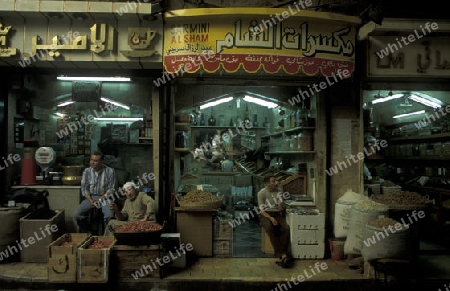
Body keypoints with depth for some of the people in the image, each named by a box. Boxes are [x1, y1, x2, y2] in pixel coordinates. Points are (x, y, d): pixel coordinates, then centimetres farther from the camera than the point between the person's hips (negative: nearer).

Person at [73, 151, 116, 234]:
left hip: (105, 197, -3)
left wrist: (100, 200, -16)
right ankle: (88, 233, 7)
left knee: (109, 216, -30)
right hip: (90, 197, 3)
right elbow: (84, 189, 2)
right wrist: (90, 200, -13)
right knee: (77, 215, -17)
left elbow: (111, 189, -7)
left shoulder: (110, 171, -9)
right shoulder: (87, 171, 0)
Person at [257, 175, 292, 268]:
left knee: (286, 228, -28)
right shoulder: (261, 193, -2)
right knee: (270, 228, -36)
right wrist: (270, 218, -21)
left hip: (277, 215, 3)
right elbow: (262, 210, -7)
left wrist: (281, 205, -14)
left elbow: (281, 209, 9)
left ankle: (279, 256, -30)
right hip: (265, 215, -3)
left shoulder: (278, 192, 9)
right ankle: (283, 255, -35)